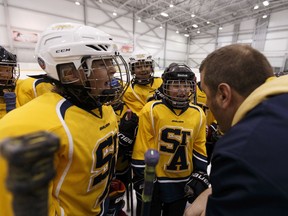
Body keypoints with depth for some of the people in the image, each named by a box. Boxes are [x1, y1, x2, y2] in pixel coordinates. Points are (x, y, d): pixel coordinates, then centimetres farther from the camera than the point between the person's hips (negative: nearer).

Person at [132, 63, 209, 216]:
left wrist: (200, 176, 4)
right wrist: (142, 179, -8)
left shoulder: (198, 114, -3)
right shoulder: (151, 110, -16)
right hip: (153, 180, -3)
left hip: (183, 182, 4)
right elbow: (142, 149, -12)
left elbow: (199, 148, 6)